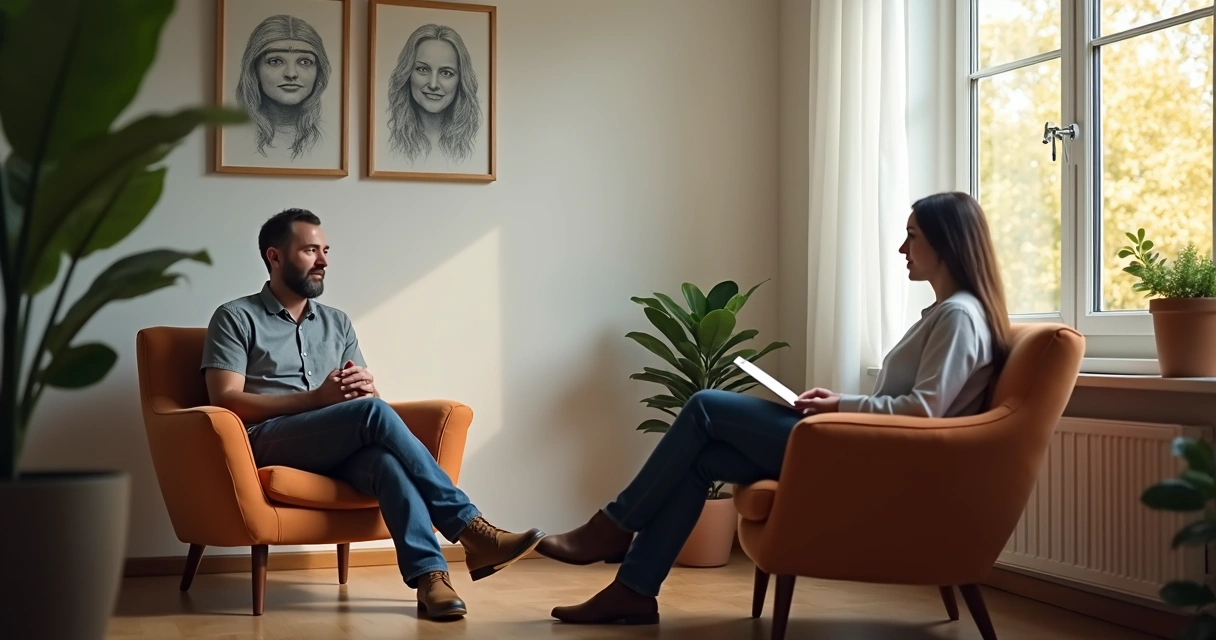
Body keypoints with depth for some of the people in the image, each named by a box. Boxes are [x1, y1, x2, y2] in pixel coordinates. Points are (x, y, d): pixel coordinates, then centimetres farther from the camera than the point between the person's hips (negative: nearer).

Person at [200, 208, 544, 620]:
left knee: (385, 456, -34)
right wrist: (318, 397, -15)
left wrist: (364, 387, -9)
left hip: (337, 447, 4)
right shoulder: (236, 318, 5)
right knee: (373, 414, -31)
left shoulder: (337, 323, 22)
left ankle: (429, 574, -51)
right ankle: (469, 529, -32)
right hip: (266, 442, -4)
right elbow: (227, 402, -7)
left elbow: (367, 397, 18)